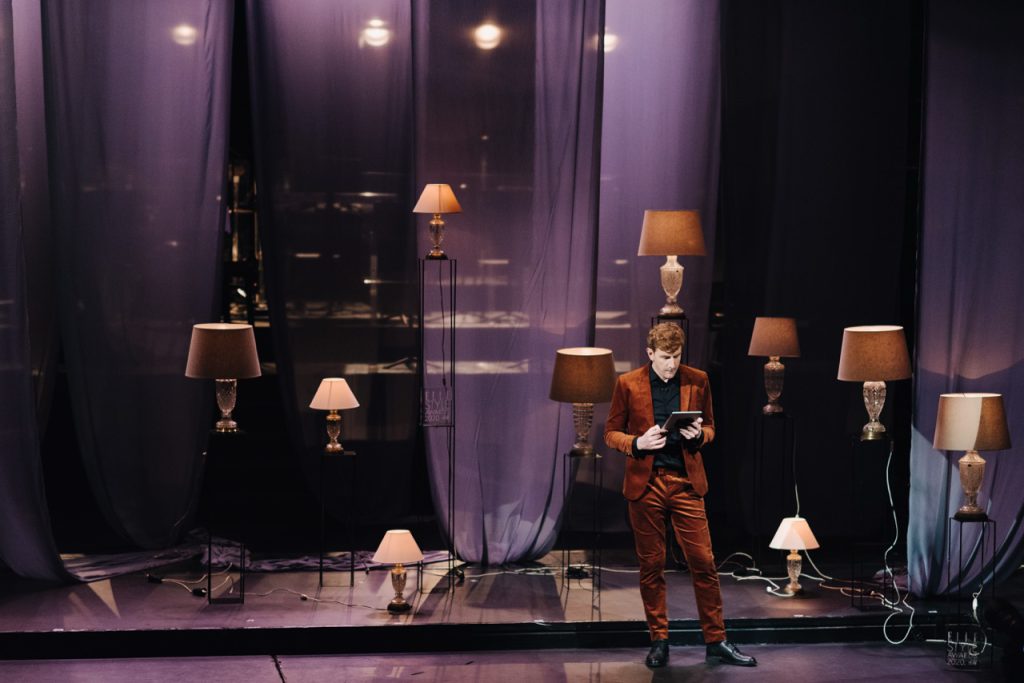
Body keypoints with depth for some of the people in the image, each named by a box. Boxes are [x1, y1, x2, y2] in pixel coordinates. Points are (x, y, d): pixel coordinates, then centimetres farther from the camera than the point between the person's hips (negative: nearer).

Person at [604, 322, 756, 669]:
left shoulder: (697, 380, 3)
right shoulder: (628, 384, -2)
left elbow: (709, 427, 13)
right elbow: (611, 433, 4)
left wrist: (699, 435, -10)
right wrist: (638, 443, -16)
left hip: (686, 483, 1)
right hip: (645, 484, -1)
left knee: (704, 562, 0)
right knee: (651, 565, 6)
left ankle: (716, 640, 10)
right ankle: (659, 640, 17)